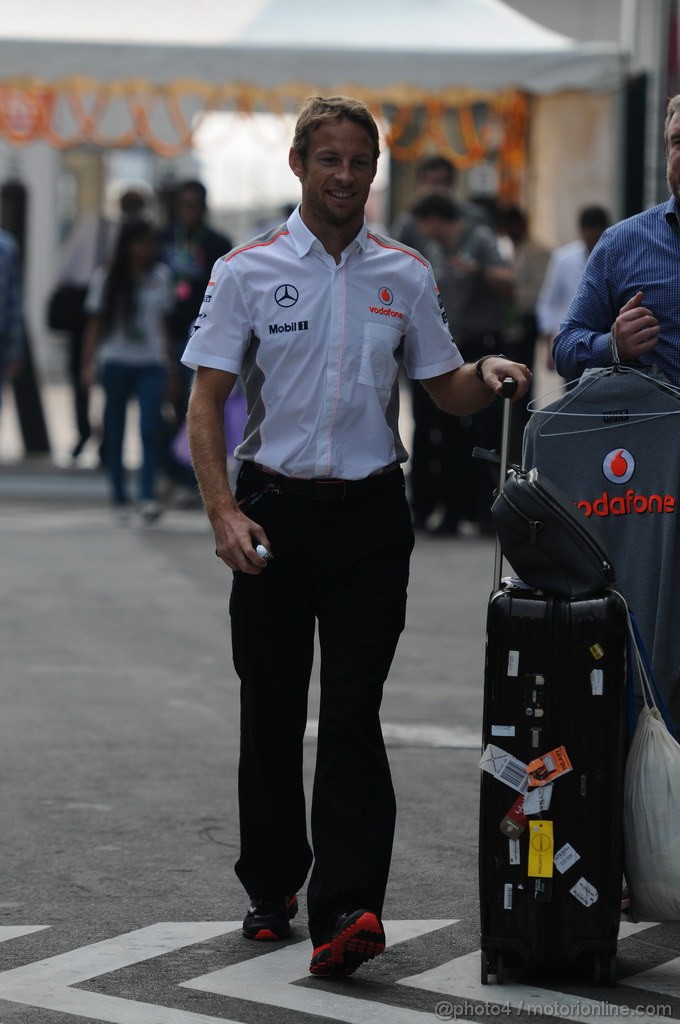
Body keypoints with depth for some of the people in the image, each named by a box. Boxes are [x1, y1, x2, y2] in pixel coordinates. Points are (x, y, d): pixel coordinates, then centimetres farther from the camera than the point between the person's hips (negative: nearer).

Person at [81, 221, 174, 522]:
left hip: (151, 363, 0)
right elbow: (95, 323, 5)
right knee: (115, 431, 4)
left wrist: (169, 360, 12)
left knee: (151, 427, -15)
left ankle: (148, 496, -16)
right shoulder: (106, 278, 2)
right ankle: (120, 497, 13)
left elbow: (163, 322, 13)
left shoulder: (160, 276, 6)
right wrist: (88, 363, -1)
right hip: (116, 362, 0)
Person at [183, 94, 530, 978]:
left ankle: (346, 907, -15)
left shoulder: (405, 276, 7)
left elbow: (447, 390, 13)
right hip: (276, 510, 0)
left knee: (352, 712, -8)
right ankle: (271, 887, 24)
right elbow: (206, 401, -2)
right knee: (271, 707, 8)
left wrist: (489, 374, -11)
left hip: (369, 514, 0)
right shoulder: (249, 272, 0)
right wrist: (224, 512, -13)